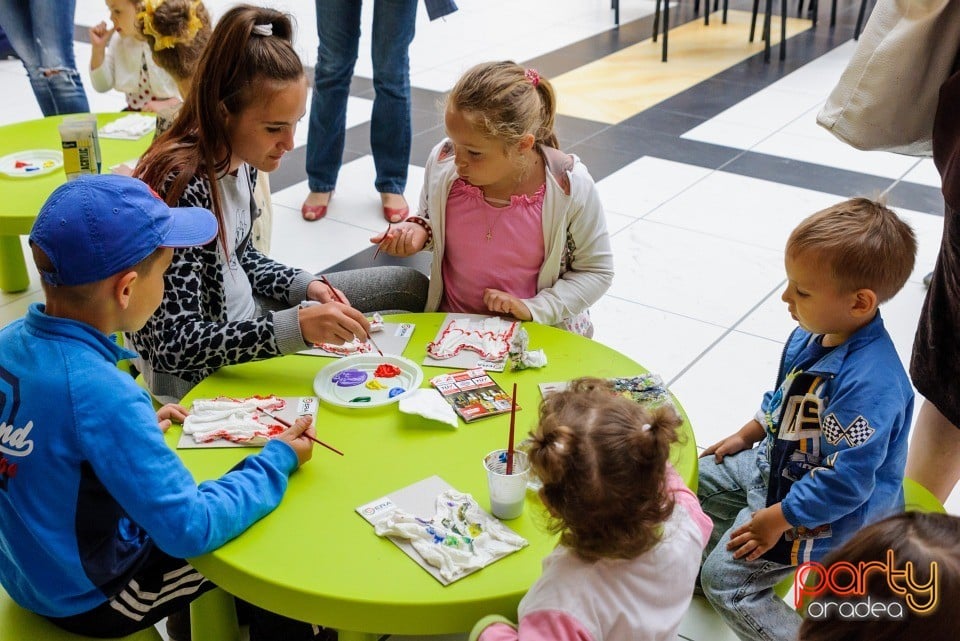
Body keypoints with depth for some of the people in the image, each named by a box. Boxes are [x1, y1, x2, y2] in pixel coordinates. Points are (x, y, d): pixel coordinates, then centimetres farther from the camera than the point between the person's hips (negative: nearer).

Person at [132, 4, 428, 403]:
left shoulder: (240, 159, -6)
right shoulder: (179, 189, -31)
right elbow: (176, 345, -32)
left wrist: (306, 286, -6)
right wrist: (296, 327, -40)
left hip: (247, 317, 8)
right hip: (201, 373, -8)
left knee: (411, 287, 9)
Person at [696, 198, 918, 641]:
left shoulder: (868, 385, -38)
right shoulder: (814, 334, -9)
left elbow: (846, 482, -33)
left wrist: (778, 520, -24)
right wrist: (747, 435, 13)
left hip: (828, 511, -9)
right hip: (780, 464, 9)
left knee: (725, 579, -9)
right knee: (700, 476, 18)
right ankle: (717, 549, 34)